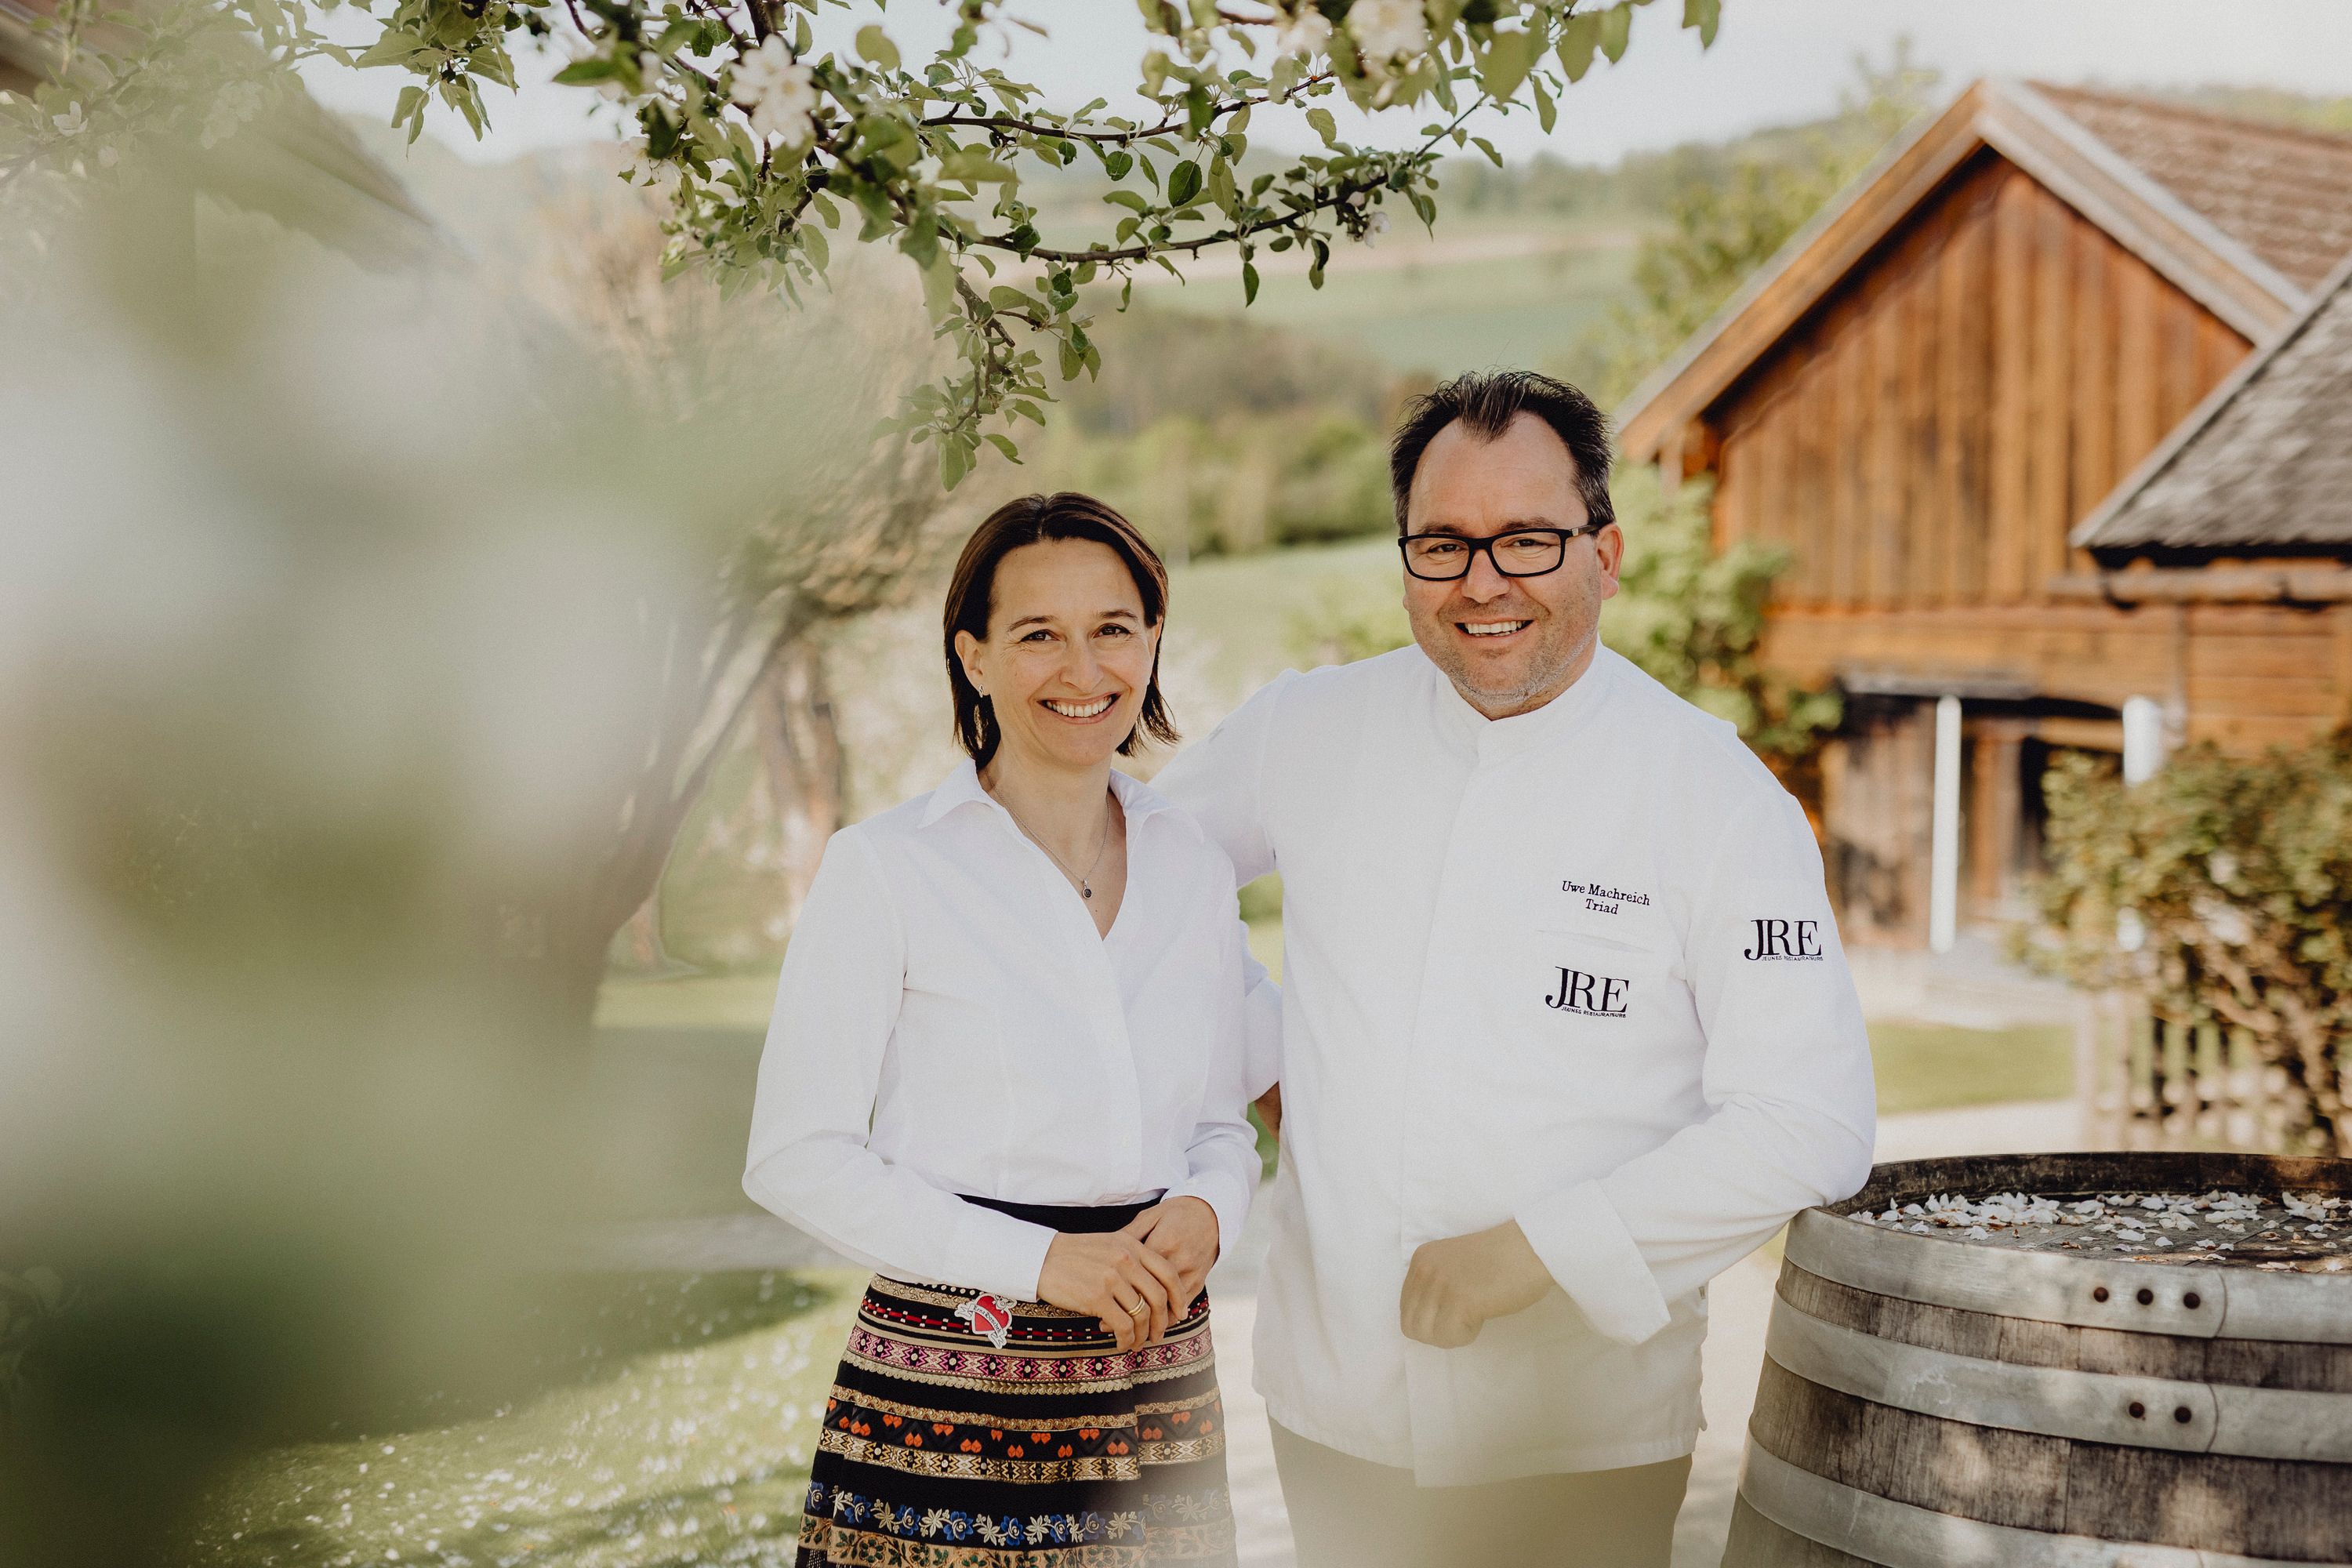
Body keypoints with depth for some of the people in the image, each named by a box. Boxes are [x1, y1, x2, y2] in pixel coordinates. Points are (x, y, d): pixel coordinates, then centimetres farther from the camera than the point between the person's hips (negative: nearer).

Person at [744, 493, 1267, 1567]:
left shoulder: (1194, 872, 9)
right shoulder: (884, 867, -6)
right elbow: (797, 1157, -8)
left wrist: (1206, 1208, -6)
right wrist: (1038, 1258, -16)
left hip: (1160, 1391, 4)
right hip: (943, 1397, -4)